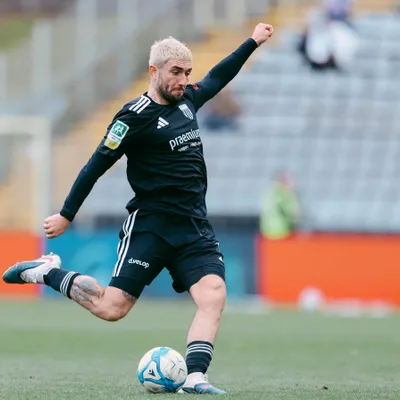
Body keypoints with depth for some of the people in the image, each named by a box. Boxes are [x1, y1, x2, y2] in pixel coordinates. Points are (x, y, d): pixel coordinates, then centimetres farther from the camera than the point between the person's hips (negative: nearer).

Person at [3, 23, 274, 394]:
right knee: (111, 308, -8)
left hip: (195, 228, 6)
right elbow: (98, 164, -7)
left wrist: (252, 42, 35)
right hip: (150, 225, -6)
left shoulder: (186, 99, 11)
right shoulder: (136, 116, -10)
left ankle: (195, 378, -22)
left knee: (213, 295, -17)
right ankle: (48, 272, 15)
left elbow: (217, 78, 32)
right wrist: (66, 215, -4)